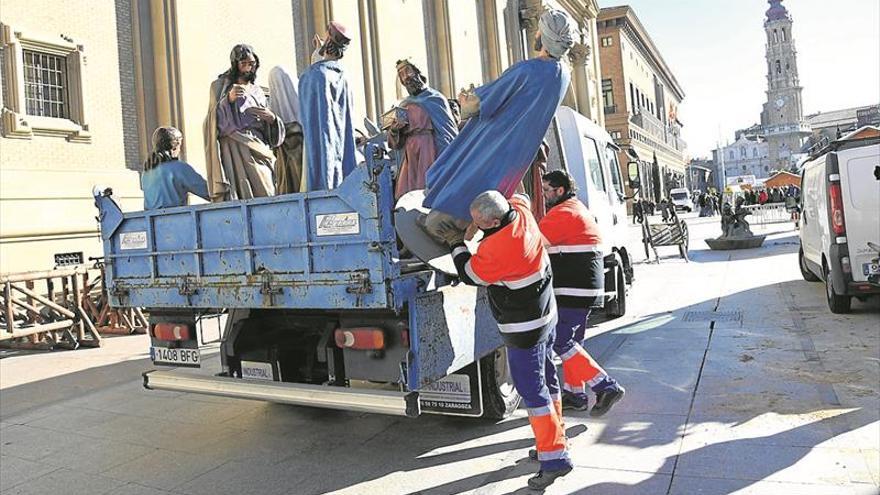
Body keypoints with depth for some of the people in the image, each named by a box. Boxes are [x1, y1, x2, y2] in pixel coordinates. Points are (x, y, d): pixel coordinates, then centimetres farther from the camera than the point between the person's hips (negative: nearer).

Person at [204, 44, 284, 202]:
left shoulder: (257, 91, 23)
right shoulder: (220, 86, 12)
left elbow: (268, 133, 22)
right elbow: (214, 120, 0)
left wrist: (272, 119, -1)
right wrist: (228, 99, -15)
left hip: (257, 150, 4)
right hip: (232, 149, -3)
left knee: (264, 195, -13)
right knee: (236, 198, -17)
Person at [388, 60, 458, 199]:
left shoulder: (435, 98, 5)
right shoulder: (404, 105, 18)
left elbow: (450, 128, -2)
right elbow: (396, 143, 16)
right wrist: (394, 129, -6)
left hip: (431, 150, -4)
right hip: (411, 154, 4)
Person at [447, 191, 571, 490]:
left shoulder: (498, 248, -31)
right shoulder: (520, 211, -5)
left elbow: (470, 275, -13)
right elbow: (518, 197, 22)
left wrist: (457, 245, 2)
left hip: (524, 328, -10)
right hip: (546, 313, 10)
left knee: (532, 390, -3)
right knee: (546, 381, 18)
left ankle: (554, 457, 2)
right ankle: (554, 442, 32)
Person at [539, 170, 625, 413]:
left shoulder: (562, 213, -13)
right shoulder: (578, 209, 21)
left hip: (572, 290, -11)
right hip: (586, 289, 11)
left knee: (559, 342, -9)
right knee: (571, 341, 16)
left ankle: (606, 387, -10)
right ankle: (575, 394, 23)